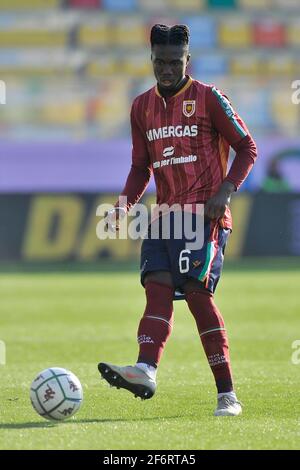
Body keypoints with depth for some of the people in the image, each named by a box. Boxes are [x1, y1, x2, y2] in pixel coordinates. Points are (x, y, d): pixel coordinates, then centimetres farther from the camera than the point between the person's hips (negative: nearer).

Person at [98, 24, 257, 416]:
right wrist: (125, 204, 2)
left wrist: (225, 191, -14)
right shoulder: (143, 107, 13)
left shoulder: (208, 98, -3)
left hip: (205, 214, -6)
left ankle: (227, 395, -12)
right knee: (157, 287, -12)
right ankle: (145, 371, -30)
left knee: (197, 292, -15)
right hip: (165, 213, 6)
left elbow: (247, 148, 0)